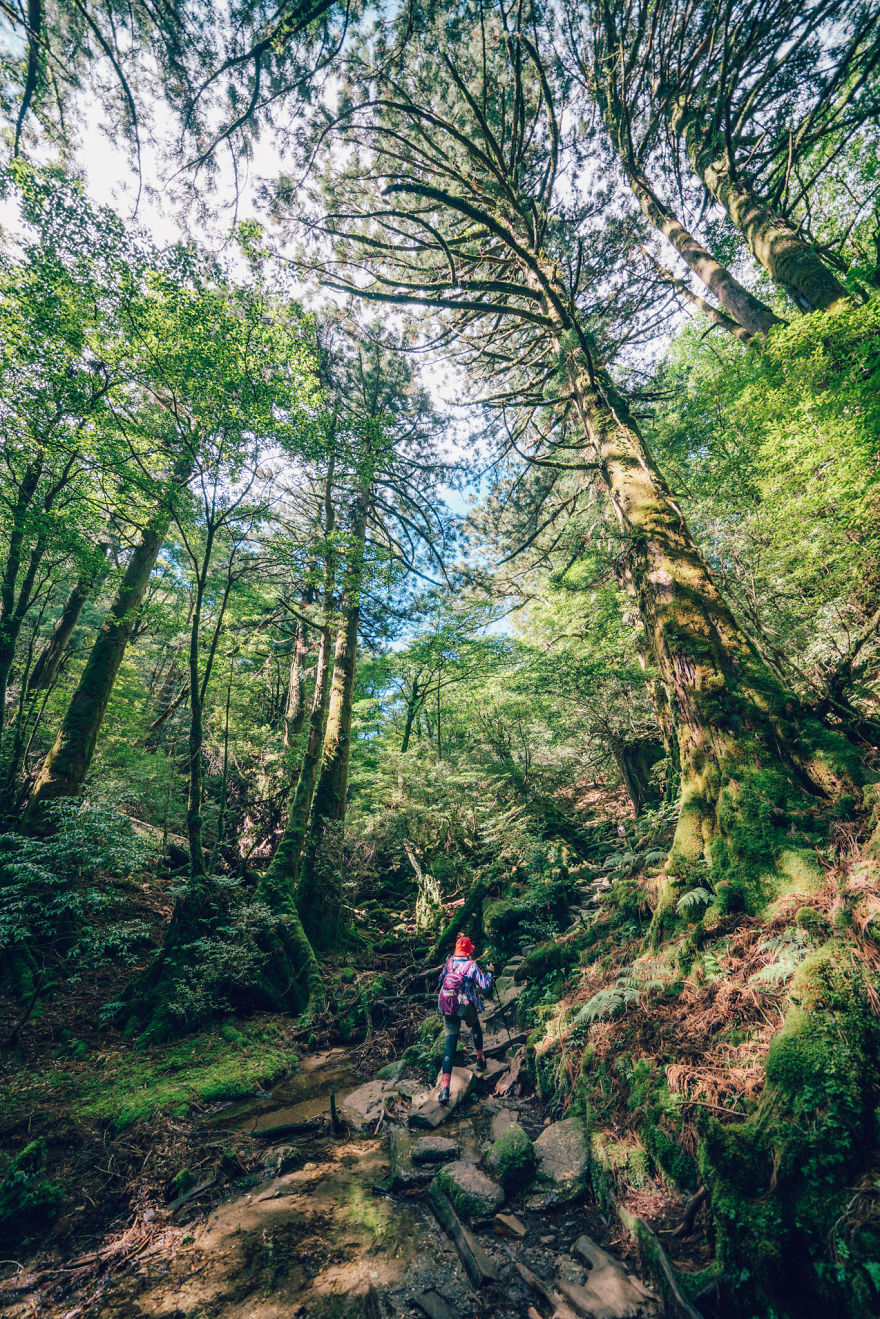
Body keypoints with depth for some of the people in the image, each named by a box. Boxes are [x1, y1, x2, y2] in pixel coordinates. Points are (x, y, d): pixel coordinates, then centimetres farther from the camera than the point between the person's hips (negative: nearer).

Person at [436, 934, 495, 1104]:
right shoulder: (472, 966, -11)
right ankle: (480, 1060, 45)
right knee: (475, 1027, 32)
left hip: (448, 1009, 2)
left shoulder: (449, 963, 1)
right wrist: (490, 973, 7)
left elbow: (441, 979, 19)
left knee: (449, 1045, 1)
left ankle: (445, 1087, -10)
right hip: (467, 1007, -2)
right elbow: (485, 986, -9)